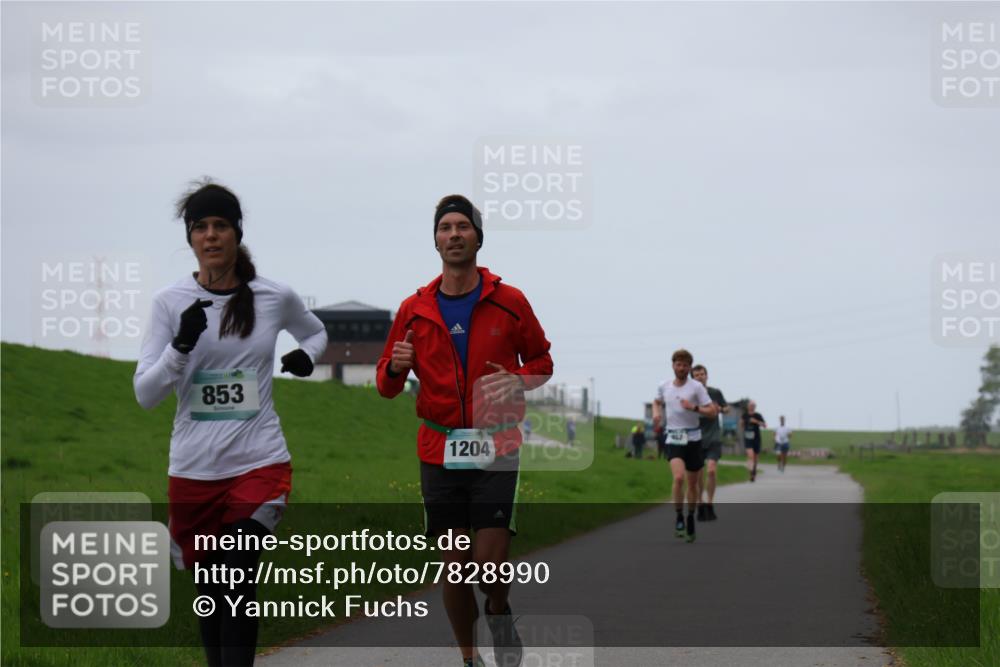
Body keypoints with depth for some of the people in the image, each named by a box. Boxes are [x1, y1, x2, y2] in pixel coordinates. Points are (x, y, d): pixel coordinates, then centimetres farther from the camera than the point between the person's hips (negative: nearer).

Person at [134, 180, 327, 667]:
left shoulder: (275, 297, 2)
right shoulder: (171, 302, 0)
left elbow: (315, 333, 24)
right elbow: (145, 394, -3)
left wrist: (306, 355, 1)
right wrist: (182, 344, -19)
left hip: (260, 464, -1)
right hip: (192, 471, 1)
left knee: (238, 585, -17)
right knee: (211, 596, 10)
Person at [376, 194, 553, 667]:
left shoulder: (509, 302, 1)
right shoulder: (414, 309, 6)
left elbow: (542, 364, 10)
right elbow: (386, 386, 12)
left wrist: (520, 380, -12)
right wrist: (395, 367, -11)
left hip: (495, 451, -2)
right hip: (439, 452, 2)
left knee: (490, 565, -11)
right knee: (453, 566, 4)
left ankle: (499, 616, 19)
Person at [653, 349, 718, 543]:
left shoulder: (696, 387, -5)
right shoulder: (663, 386, 4)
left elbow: (713, 412, -7)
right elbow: (657, 402, 26)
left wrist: (693, 407, -22)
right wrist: (656, 412, 4)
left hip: (693, 439, 0)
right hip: (673, 439, 0)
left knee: (692, 483, 9)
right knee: (679, 477, -22)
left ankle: (690, 518, 28)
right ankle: (679, 518, -10)